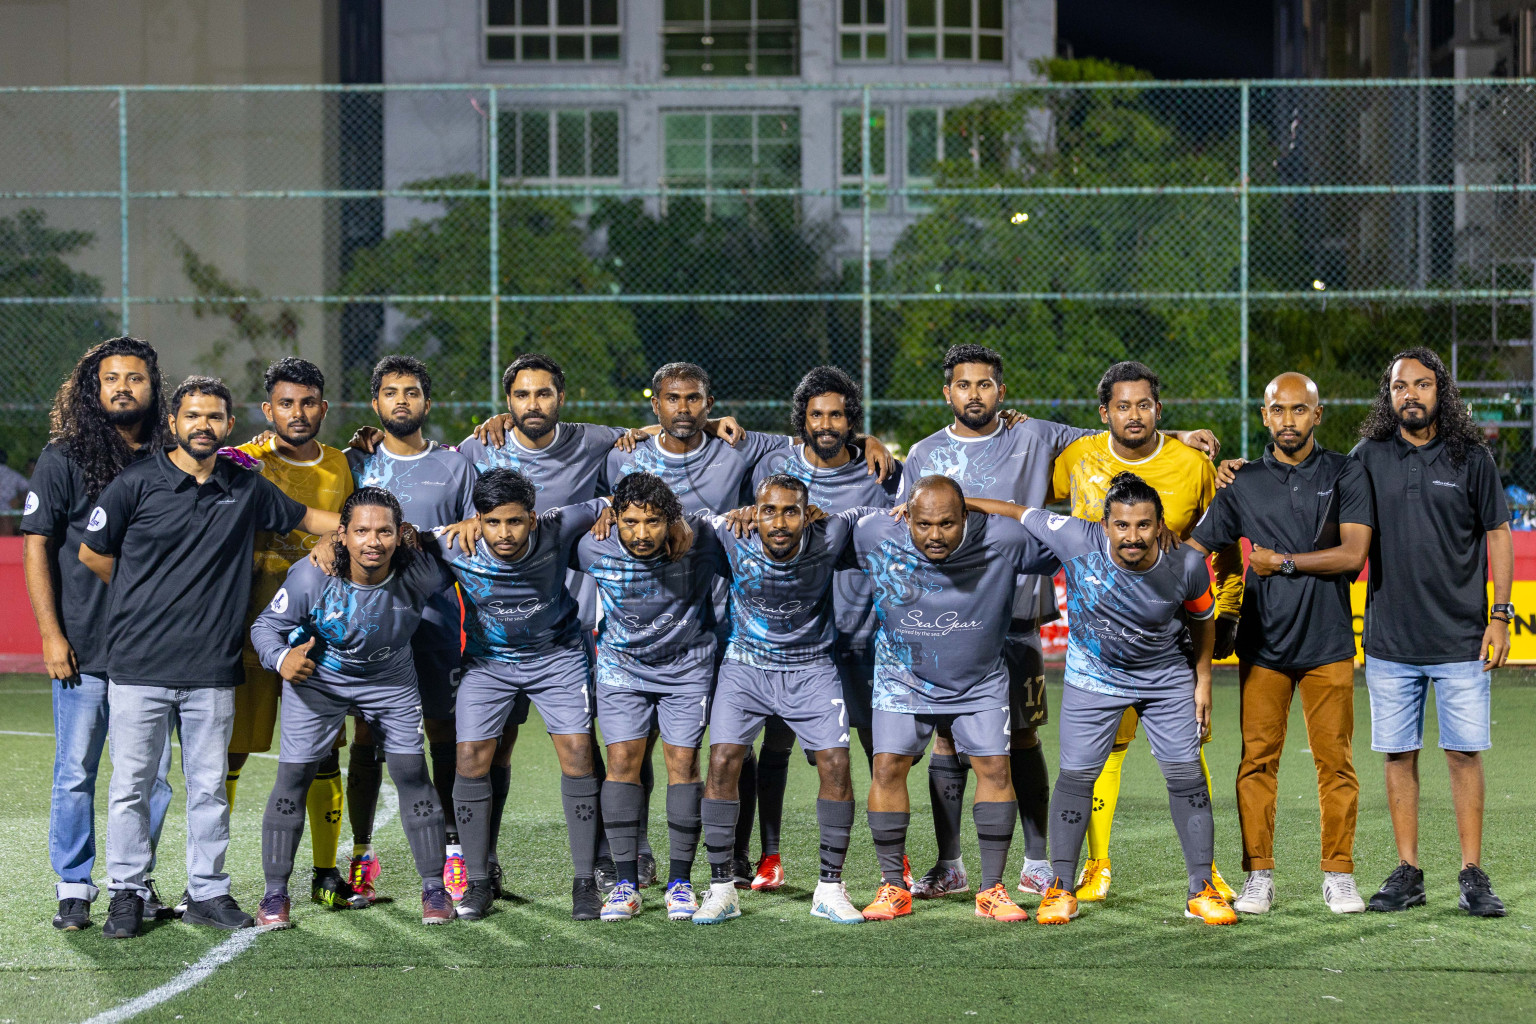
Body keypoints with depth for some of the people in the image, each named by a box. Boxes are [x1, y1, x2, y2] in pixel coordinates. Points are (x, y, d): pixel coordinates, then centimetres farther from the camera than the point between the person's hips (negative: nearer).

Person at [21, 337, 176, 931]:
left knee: (152, 774, 6)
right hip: (84, 648, -3)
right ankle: (74, 888, 11)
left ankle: (138, 881, 19)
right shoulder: (64, 458, -1)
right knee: (76, 773, 1)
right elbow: (36, 548, -2)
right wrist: (51, 634, -8)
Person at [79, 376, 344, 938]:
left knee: (209, 785, 6)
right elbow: (92, 553, 7)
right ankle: (126, 893, 11)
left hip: (212, 668, 3)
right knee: (130, 782, 1)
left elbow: (309, 518, 21)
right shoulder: (137, 483, -2)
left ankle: (208, 892, 15)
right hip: (139, 664, -2)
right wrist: (145, 603, 12)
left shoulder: (246, 488, 8)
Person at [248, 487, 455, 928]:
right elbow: (267, 625, -19)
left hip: (390, 681, 1)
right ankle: (275, 893, 6)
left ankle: (434, 888, 10)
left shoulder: (419, 574, -25)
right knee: (293, 776, -5)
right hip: (317, 678, -1)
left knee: (412, 773, -3)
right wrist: (281, 659, -36)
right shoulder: (312, 575, -30)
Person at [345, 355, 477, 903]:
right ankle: (361, 852, 7)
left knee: (442, 731, 1)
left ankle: (454, 849, 8)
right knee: (367, 734, 0)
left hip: (436, 614, 0)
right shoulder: (356, 463, 10)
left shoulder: (454, 466, 9)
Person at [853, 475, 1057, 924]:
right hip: (903, 677, 0)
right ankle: (893, 887, 1)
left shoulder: (1002, 541, -25)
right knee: (888, 766, -10)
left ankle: (992, 890, 2)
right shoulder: (876, 537, -23)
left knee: (995, 767, -7)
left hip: (981, 680, 0)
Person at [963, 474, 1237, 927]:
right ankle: (1061, 887, 12)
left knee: (1186, 774, -2)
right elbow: (1017, 513, -16)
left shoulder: (1187, 566, -23)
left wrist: (1203, 679, 3)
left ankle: (1201, 890, 9)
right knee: (1076, 775, -2)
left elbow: (1202, 617, -2)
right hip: (1093, 676, 0)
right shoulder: (1077, 541, -29)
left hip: (1167, 676, 1)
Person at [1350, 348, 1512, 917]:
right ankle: (1407, 873, 12)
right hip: (1390, 640, 2)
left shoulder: (1472, 458, 2)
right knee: (1399, 755, 4)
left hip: (1460, 639, -1)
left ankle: (1473, 875, 6)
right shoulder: (1368, 458, 5)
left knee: (1464, 754, -1)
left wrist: (1501, 615, -1)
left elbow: (1498, 534, 5)